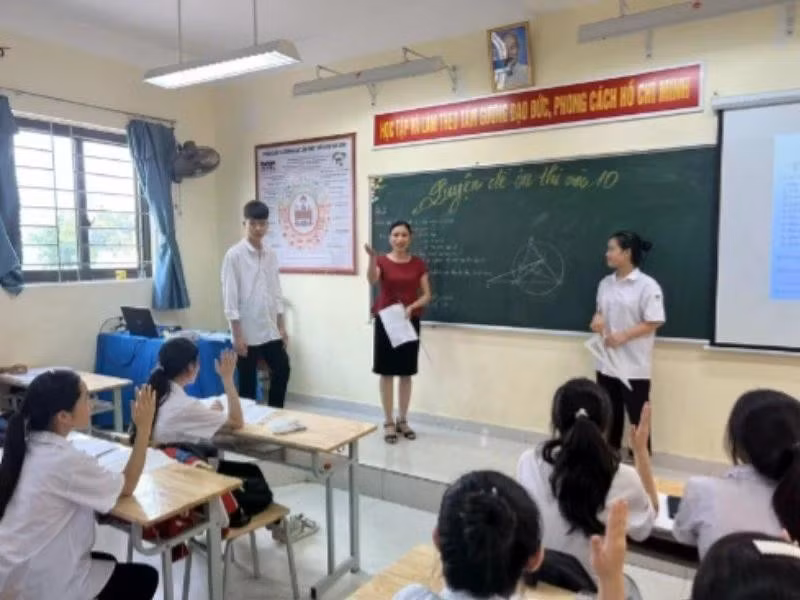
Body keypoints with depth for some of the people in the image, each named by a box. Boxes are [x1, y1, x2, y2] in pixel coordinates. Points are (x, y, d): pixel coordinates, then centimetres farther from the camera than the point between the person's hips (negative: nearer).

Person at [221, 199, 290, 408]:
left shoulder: (271, 255, 7)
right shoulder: (234, 255, -10)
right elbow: (230, 297, -12)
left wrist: (282, 326, 8)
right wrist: (237, 335, -15)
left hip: (270, 330, 6)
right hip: (247, 331, -5)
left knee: (282, 371, 8)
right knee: (247, 381, 5)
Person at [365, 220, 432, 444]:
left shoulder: (418, 264, 4)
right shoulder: (382, 261, -1)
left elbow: (427, 295, 4)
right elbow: (372, 280, -22)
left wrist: (412, 307, -14)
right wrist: (372, 257, -39)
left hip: (410, 322, 2)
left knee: (406, 373, 9)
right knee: (387, 372, 2)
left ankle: (403, 420, 22)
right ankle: (389, 422, 13)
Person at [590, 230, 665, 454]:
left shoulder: (647, 285, -13)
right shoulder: (605, 284, 8)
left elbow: (654, 323, -14)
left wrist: (623, 336, -22)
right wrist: (597, 319, -3)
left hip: (634, 366, -6)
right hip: (607, 362, 6)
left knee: (638, 418, 7)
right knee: (610, 415, 16)